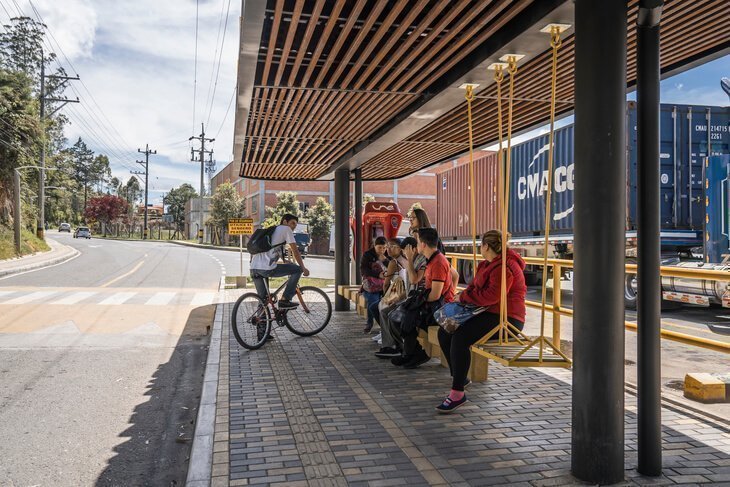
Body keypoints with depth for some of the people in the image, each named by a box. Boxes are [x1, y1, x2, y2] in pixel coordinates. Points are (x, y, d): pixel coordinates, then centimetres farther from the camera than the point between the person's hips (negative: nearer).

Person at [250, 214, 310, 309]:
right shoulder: (286, 229, 4)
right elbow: (295, 251, 3)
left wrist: (285, 261, 55)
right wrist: (303, 268, 11)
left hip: (254, 268, 9)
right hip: (267, 269, -9)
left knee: (262, 299, 22)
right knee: (298, 269, 4)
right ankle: (284, 300, 2)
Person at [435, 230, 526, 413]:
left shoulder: (503, 267, -16)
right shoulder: (487, 264, 18)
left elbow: (491, 296, -26)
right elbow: (475, 286, 20)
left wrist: (463, 297, -13)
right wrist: (463, 297, -2)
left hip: (506, 319, -11)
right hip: (489, 313, 11)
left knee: (460, 337, -30)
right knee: (444, 332, 1)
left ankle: (458, 393, -25)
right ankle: (458, 376, 16)